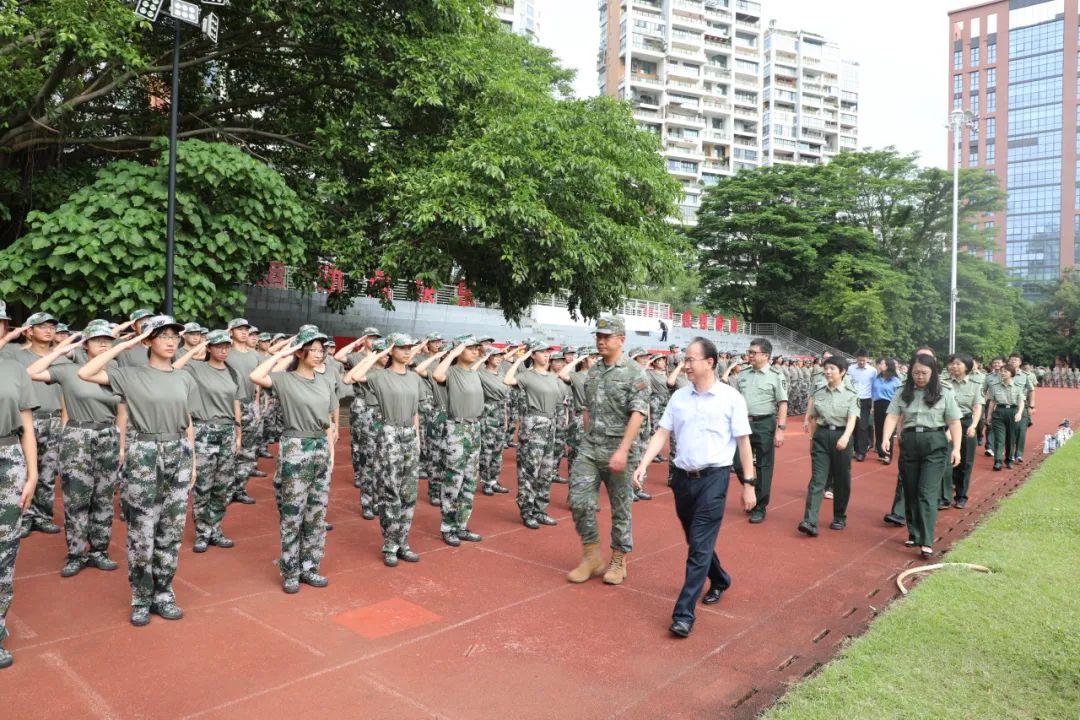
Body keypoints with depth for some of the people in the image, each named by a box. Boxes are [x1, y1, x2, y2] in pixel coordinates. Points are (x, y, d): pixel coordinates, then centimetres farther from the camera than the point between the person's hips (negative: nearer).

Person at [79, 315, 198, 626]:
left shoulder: (185, 379, 9)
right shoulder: (131, 375, -4)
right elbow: (85, 373, -18)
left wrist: (192, 461, 12)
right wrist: (124, 345, -13)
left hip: (178, 455, 4)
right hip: (143, 455, -4)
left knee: (171, 532, 10)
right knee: (141, 533, 2)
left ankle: (163, 595, 23)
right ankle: (141, 599, 18)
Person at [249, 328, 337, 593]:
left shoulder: (325, 383, 9)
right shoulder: (285, 379, -7)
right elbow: (256, 376, -27)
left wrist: (330, 450, 9)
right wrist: (282, 353, -18)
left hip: (321, 450, 6)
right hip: (295, 450, -6)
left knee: (317, 513, 11)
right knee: (293, 514, 1)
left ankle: (309, 567, 23)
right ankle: (290, 572, 14)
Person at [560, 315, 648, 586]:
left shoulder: (634, 372, -9)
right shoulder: (593, 371, 11)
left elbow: (638, 414, -16)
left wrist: (623, 451, -23)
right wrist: (587, 441, 14)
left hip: (617, 449, -5)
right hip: (589, 447, 5)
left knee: (621, 507, 7)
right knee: (579, 501, -1)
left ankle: (618, 561, 22)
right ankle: (592, 556, 16)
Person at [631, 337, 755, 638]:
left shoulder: (730, 398, -6)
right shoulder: (679, 396, 5)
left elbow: (743, 442, -3)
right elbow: (661, 434, 3)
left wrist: (748, 483, -3)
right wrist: (643, 464, -10)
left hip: (713, 477, -5)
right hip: (682, 477, 5)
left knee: (700, 545, -6)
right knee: (695, 540, 19)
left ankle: (684, 613, -2)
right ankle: (720, 580, 45)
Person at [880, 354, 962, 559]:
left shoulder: (944, 394, 0)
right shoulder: (904, 393, 5)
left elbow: (954, 422, 0)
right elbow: (893, 416, -2)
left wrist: (956, 448, -8)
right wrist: (886, 438, -17)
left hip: (935, 444, -3)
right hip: (909, 443, 3)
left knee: (927, 493, -9)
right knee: (910, 492, 10)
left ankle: (927, 542, -10)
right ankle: (914, 534, 24)